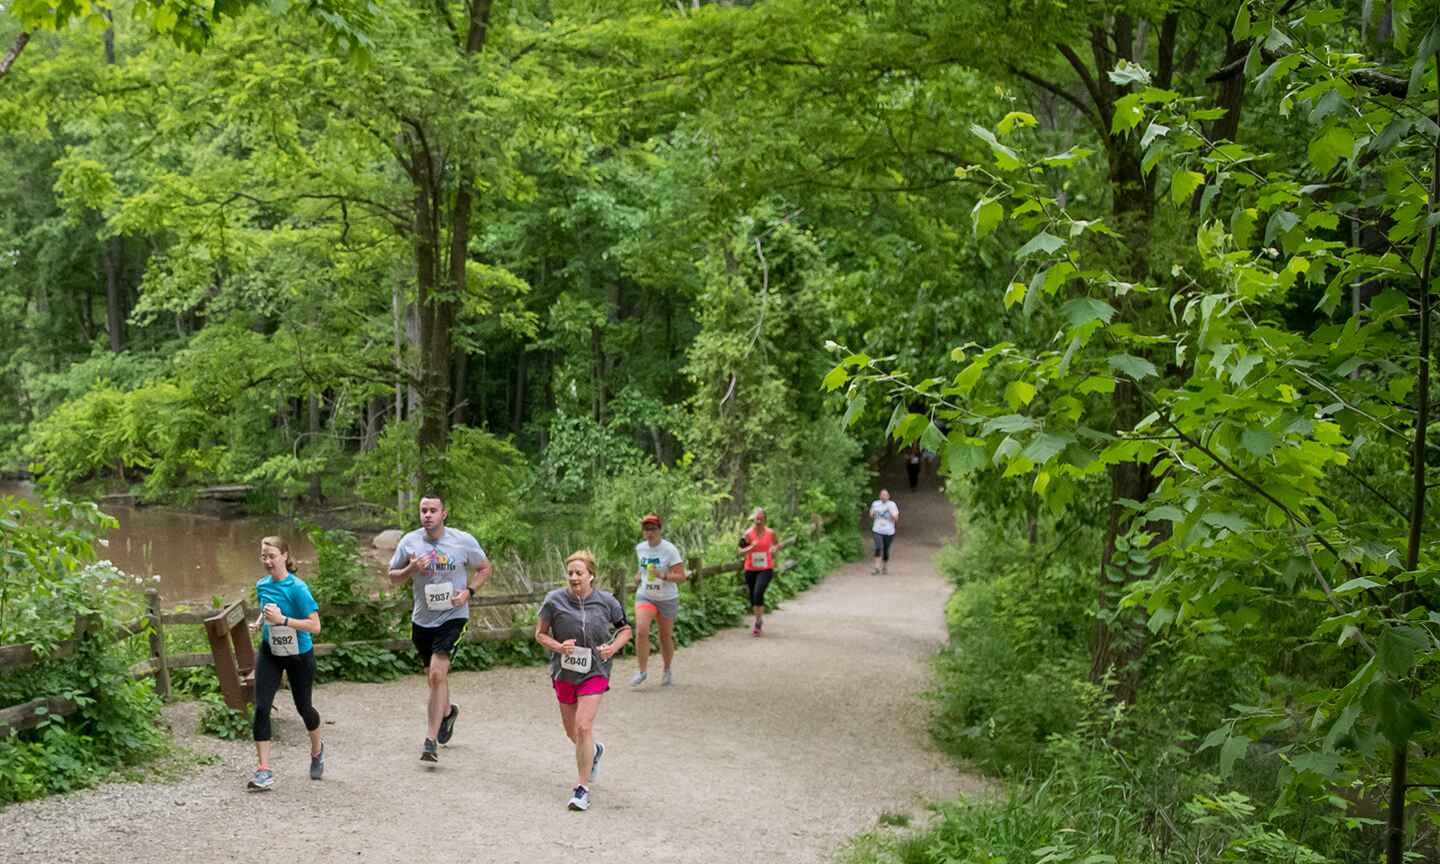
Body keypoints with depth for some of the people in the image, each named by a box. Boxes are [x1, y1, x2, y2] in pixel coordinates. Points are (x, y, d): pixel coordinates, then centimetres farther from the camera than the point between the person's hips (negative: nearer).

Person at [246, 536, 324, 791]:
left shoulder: (297, 588, -21)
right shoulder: (262, 585, -2)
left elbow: (315, 626, -24)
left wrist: (282, 620, -32)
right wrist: (258, 623, -1)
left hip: (298, 655, -4)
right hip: (270, 653, 4)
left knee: (303, 707, 12)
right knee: (261, 708, -11)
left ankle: (317, 750, 43)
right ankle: (263, 770, -7)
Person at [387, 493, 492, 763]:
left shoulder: (463, 541, -7)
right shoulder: (409, 541, -3)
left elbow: (485, 568, 7)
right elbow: (393, 576, 7)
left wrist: (468, 591, -9)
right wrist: (410, 570, -14)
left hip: (453, 616, -4)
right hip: (422, 619, 4)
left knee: (437, 674, -18)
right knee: (434, 677, 17)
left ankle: (430, 741, -14)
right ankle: (447, 711, 50)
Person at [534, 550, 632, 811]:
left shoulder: (606, 601, -7)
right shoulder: (555, 600, -9)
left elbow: (625, 629, 8)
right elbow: (540, 633, 0)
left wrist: (613, 647, -10)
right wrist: (558, 647, -18)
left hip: (594, 672, -2)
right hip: (564, 671, 2)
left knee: (583, 726, -15)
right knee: (572, 732, 15)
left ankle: (583, 788, -4)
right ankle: (594, 751, 51)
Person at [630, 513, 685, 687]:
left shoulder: (669, 550, -15)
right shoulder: (640, 548, 1)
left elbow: (681, 576, -17)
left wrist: (663, 576, -32)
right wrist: (638, 575, 5)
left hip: (667, 599, -3)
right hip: (644, 596, 3)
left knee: (666, 636, 10)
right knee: (641, 631, -19)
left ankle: (667, 671, 34)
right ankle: (642, 671, -7)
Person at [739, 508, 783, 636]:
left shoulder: (770, 533, -2)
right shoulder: (748, 533, -6)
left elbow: (776, 544, 19)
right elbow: (741, 552, -8)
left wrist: (775, 549, -3)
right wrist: (752, 547, -24)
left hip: (766, 569, -2)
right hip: (750, 569, 2)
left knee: (758, 593, -22)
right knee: (752, 597, 10)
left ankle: (758, 623, -10)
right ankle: (759, 620, 36)